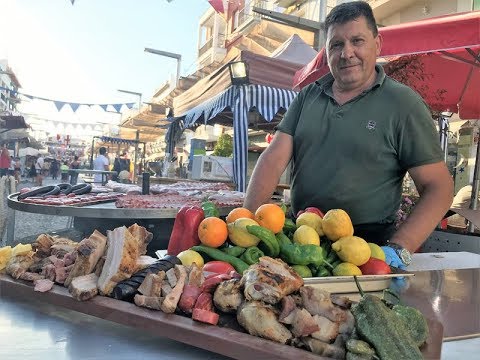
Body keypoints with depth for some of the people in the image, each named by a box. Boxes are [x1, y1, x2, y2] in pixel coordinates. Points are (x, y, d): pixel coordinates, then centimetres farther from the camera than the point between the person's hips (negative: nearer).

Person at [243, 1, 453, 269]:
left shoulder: (403, 103, -2)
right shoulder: (308, 96, 9)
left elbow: (439, 188, -4)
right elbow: (274, 159, 2)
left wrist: (399, 249, -17)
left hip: (368, 244, -2)